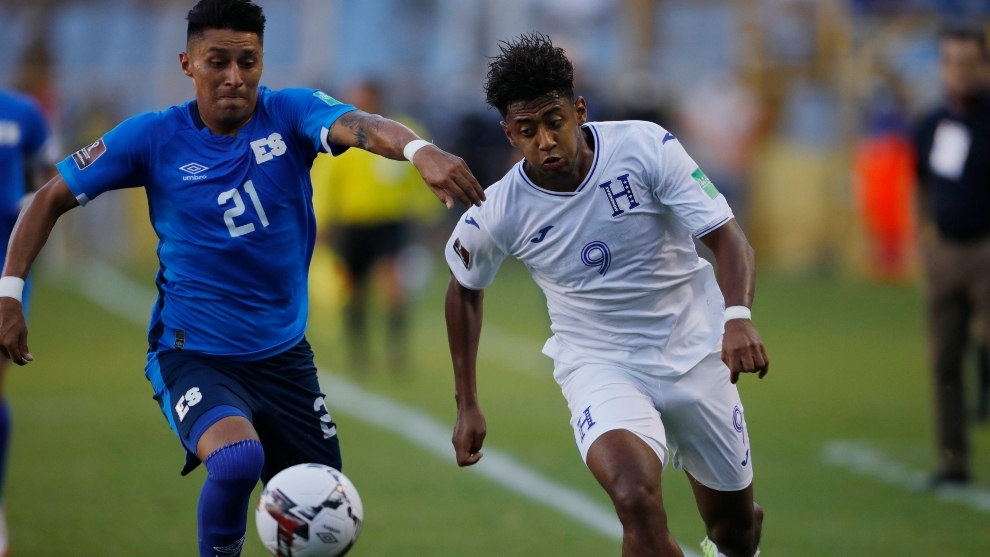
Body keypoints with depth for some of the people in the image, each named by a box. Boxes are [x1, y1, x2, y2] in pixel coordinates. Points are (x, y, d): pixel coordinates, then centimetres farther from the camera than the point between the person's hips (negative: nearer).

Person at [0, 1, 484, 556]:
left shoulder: (290, 114, -8)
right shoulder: (154, 137, -8)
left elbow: (360, 126, -30)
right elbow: (51, 199, 2)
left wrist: (419, 149, -51)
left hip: (284, 357, 3)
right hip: (192, 356, -3)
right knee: (238, 458, -33)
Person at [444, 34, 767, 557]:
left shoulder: (647, 146, -18)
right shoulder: (497, 213, -14)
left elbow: (727, 238, -18)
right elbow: (464, 289, 7)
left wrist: (737, 315, -38)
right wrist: (467, 405, 8)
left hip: (695, 352, 1)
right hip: (599, 367, -1)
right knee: (637, 503, -32)